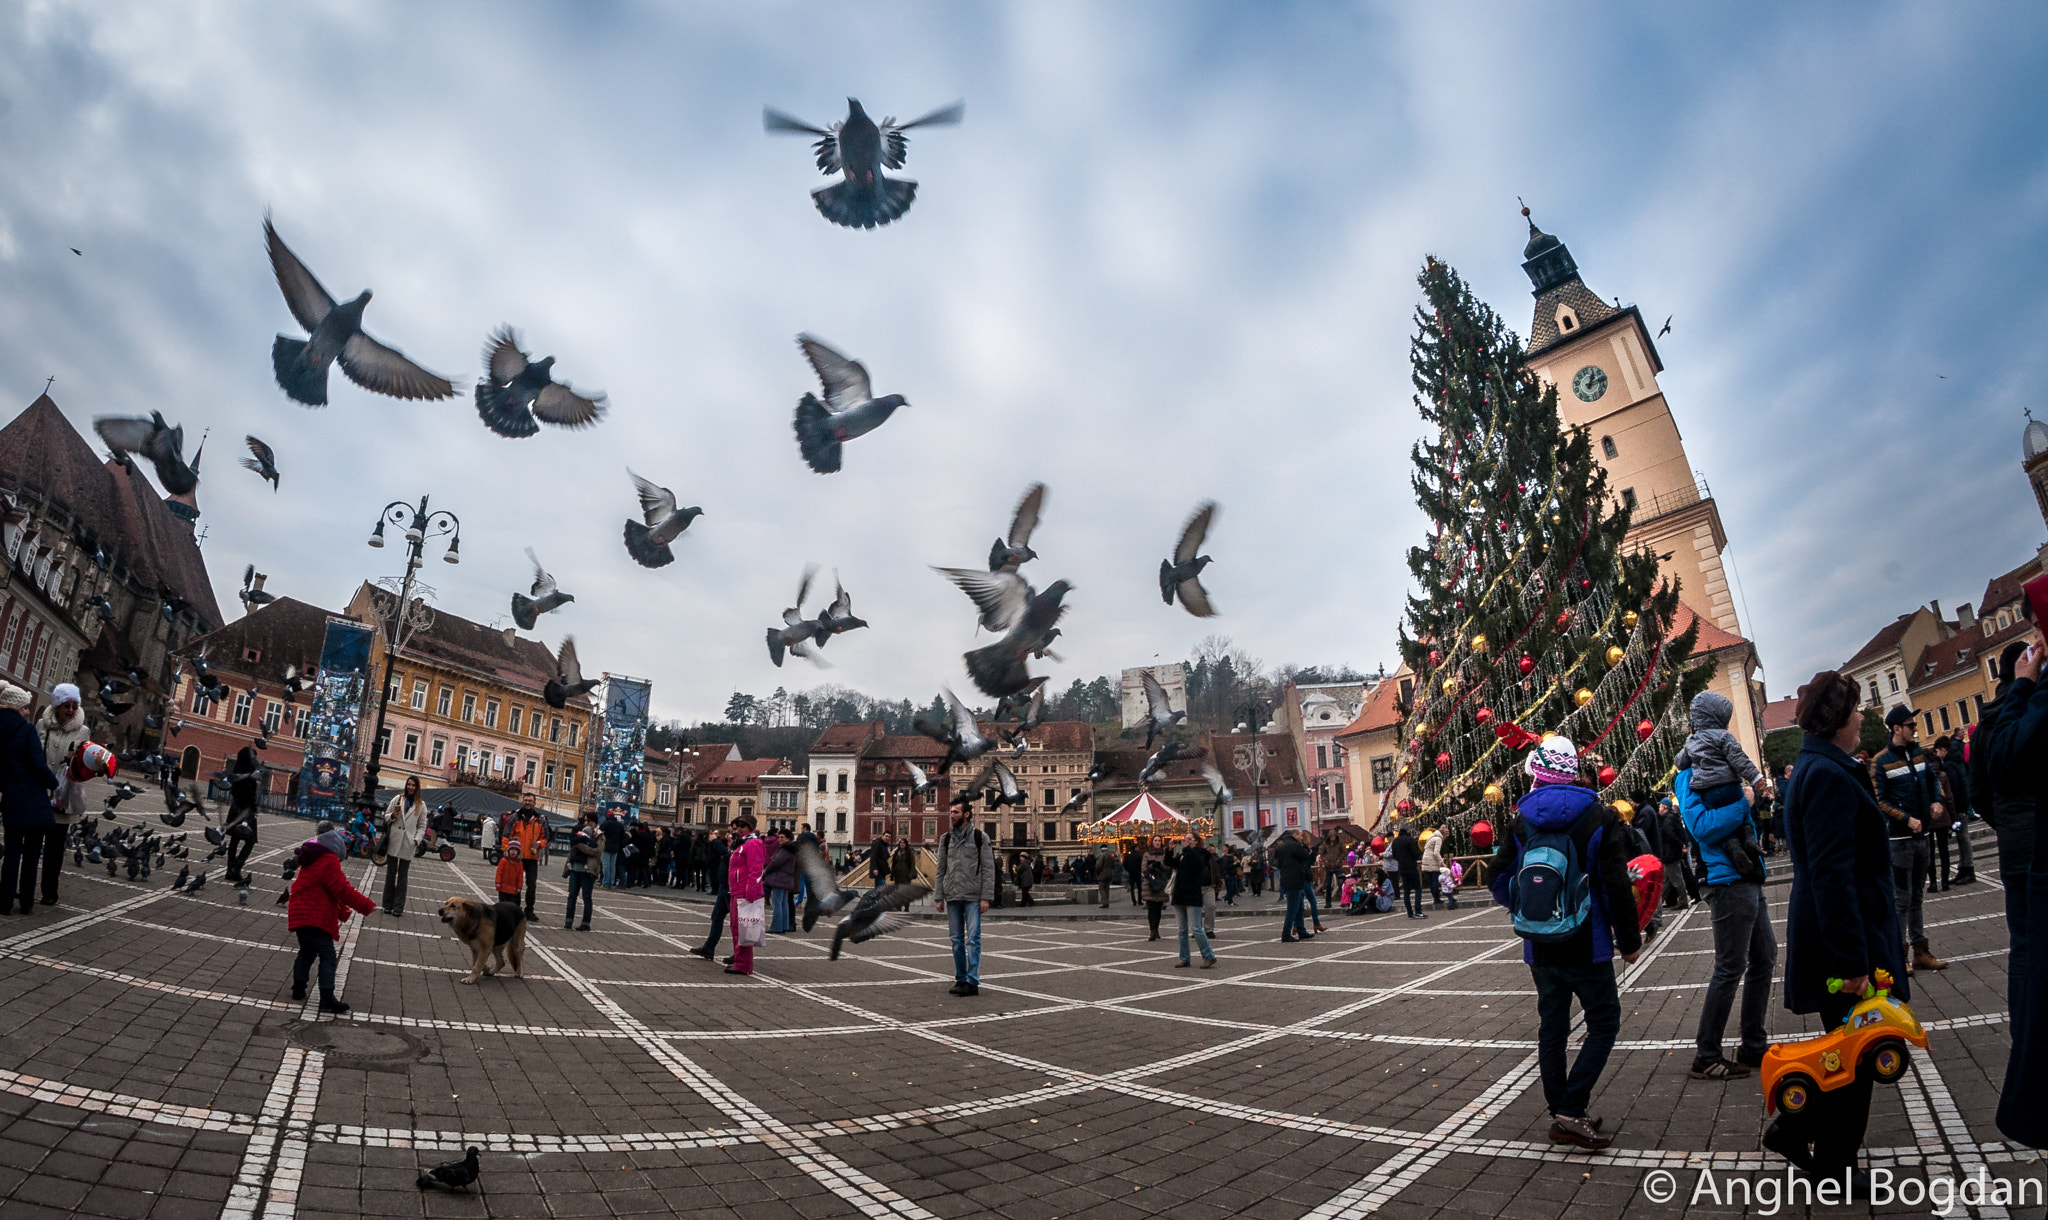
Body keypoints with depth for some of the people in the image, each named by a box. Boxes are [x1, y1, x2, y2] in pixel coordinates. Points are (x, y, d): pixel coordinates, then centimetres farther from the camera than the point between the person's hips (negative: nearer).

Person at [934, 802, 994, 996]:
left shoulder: (980, 837, -1)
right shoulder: (946, 838, 11)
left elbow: (988, 869, -3)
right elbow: (941, 869, 13)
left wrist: (986, 897, -10)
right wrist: (939, 897, 7)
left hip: (973, 897, -4)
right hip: (952, 896, 4)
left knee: (973, 939, -4)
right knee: (956, 940, 9)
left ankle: (972, 982, 0)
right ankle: (961, 979, 19)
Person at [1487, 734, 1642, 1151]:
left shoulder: (1519, 821, 0)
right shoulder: (1599, 818, -7)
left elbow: (1501, 882, 1)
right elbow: (1617, 886, -9)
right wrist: (1629, 940, 2)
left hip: (1540, 948, 3)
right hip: (1586, 946, -3)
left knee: (1551, 1026, 13)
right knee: (1603, 1023, 7)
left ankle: (1560, 1114, 21)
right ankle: (1571, 1112, -2)